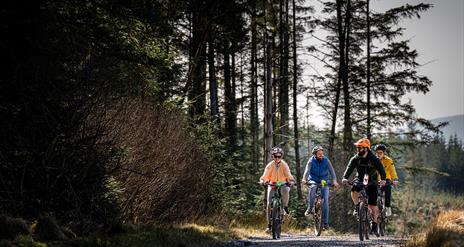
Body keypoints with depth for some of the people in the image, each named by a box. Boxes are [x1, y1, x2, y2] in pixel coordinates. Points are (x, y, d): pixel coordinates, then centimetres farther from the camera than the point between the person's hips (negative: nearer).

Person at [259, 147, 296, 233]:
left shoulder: (284, 165, -10)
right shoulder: (270, 165, -9)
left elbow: (288, 174, -21)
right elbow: (265, 175, -19)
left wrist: (291, 181, -42)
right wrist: (262, 180, -40)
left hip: (282, 184, -1)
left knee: (286, 191, -38)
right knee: (269, 203, -12)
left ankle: (285, 207, -8)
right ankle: (269, 224, -3)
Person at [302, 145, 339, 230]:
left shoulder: (326, 160, -7)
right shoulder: (311, 161, -9)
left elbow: (331, 171, -14)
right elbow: (307, 170, -23)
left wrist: (334, 181, -31)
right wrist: (304, 179, -43)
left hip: (324, 181, 1)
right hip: (314, 180, -1)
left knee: (325, 199, -10)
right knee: (312, 188, -36)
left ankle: (326, 222, -4)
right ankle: (310, 208, -18)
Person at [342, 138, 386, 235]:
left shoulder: (374, 159, -18)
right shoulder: (355, 159, -11)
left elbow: (381, 169, -28)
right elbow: (349, 168, -23)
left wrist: (383, 179, -47)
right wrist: (345, 178, -42)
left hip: (371, 182, -2)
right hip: (360, 179, 2)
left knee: (372, 204, -7)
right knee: (353, 190, -31)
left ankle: (374, 224, 7)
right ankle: (357, 207, -5)